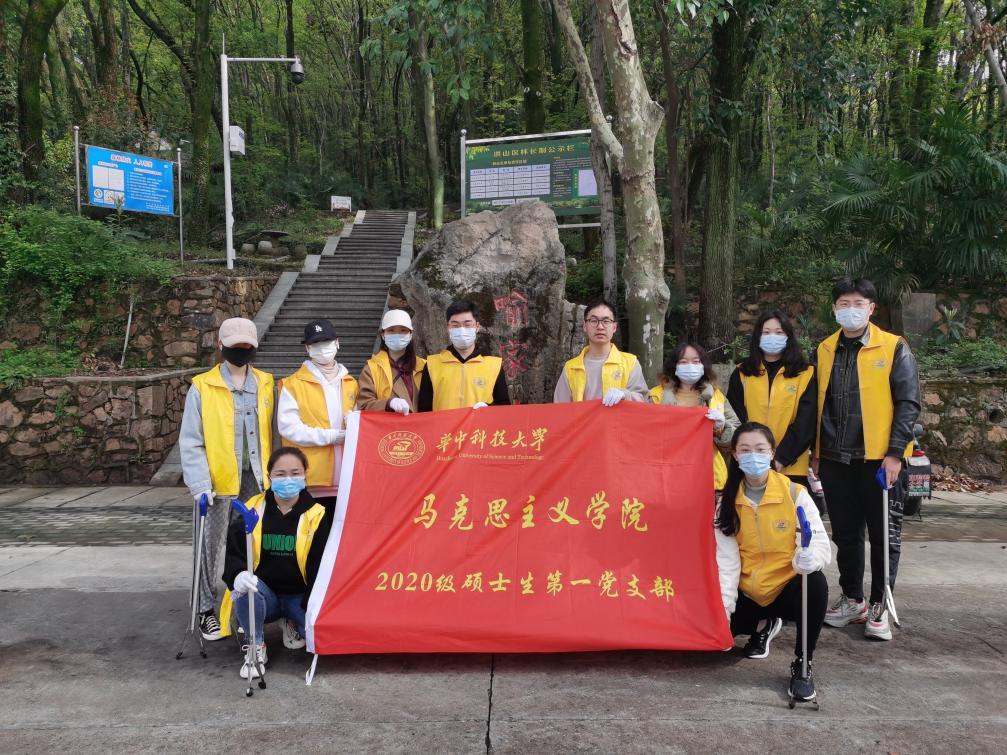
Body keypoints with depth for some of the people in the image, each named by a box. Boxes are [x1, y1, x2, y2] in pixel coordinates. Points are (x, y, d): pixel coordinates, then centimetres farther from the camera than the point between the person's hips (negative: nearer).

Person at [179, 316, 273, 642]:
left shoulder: (266, 385, 8)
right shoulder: (202, 388, -2)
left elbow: (272, 433, 8)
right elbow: (190, 442, -5)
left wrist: (274, 475, 2)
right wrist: (200, 485, -13)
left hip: (255, 480, 3)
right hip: (218, 481, -3)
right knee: (211, 545, 6)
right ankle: (206, 610, 21)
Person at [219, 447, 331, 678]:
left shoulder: (316, 515, -4)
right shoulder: (253, 510, -3)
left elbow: (320, 566, -3)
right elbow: (234, 553, -6)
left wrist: (312, 607, -15)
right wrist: (238, 575, -30)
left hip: (299, 597, 1)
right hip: (262, 595, 0)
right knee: (245, 589, -35)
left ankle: (293, 624, 12)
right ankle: (256, 646, -9)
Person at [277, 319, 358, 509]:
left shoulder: (350, 383, 16)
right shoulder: (293, 384, 2)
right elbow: (288, 427, -8)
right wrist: (331, 436, -15)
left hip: (346, 477, 4)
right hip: (310, 479, -4)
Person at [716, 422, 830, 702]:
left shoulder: (795, 493, -12)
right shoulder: (728, 501, -3)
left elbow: (820, 544, -18)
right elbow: (726, 558, -4)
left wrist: (808, 558, -42)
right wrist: (723, 607, -14)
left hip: (787, 587, -3)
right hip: (749, 593, 3)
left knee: (816, 583, -35)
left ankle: (802, 664, -15)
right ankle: (763, 624, 17)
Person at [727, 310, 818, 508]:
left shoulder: (805, 374, 6)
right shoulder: (741, 374, 10)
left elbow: (805, 422, -2)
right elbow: (736, 419, 3)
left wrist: (782, 457, -11)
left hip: (791, 467, -1)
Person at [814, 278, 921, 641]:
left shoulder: (894, 348, -3)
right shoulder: (824, 351, 9)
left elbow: (908, 403, -6)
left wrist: (895, 452, -13)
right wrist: (816, 452, 8)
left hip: (878, 458, -4)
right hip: (834, 458, 4)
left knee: (883, 534, 5)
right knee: (845, 533, 12)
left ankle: (879, 605, 17)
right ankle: (852, 599, 26)